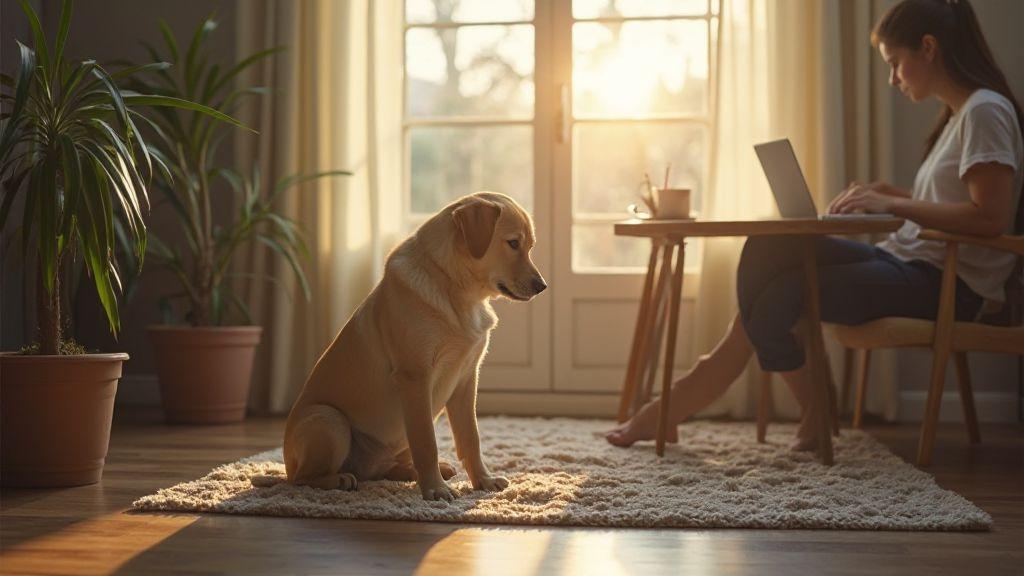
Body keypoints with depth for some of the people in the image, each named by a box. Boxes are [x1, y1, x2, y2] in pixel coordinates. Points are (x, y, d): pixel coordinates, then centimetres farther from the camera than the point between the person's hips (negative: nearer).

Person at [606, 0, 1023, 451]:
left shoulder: (985, 111, -11)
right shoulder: (957, 115, 19)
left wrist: (893, 204, -19)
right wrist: (890, 194, 7)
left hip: (949, 283, -10)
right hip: (908, 261, 10)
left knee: (778, 293, -20)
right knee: (767, 249, -8)